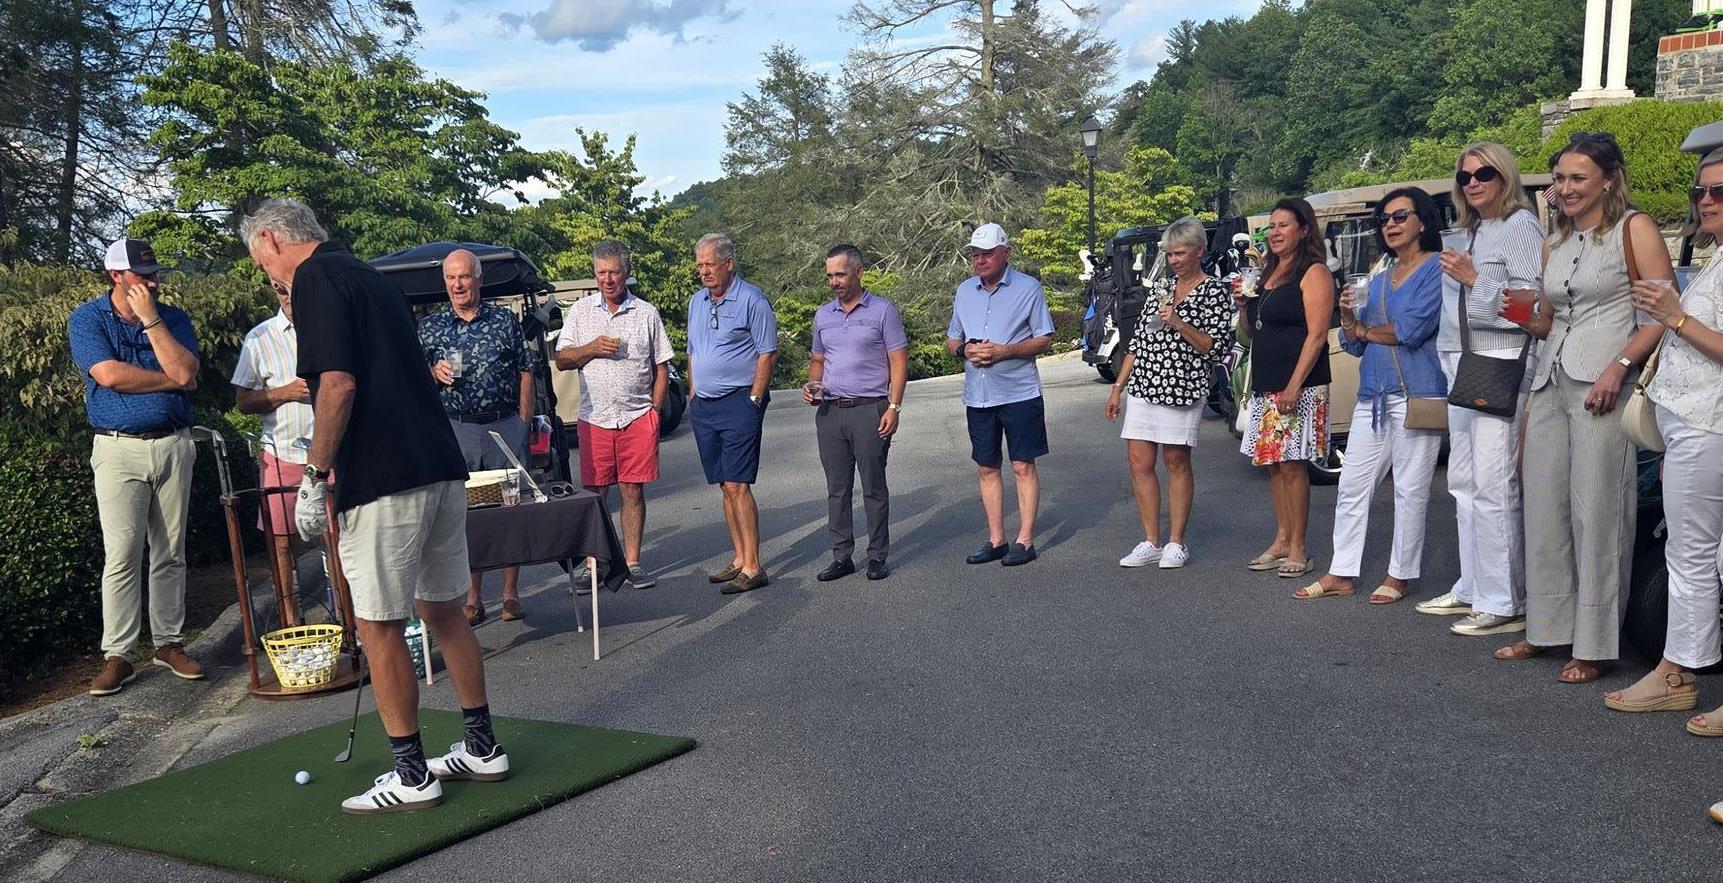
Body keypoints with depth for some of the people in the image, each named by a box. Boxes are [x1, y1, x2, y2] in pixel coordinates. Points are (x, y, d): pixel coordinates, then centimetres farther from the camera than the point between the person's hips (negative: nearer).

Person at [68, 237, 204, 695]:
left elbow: (185, 373, -10)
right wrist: (172, 381, -7)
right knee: (121, 555, -6)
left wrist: (150, 318, -10)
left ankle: (169, 641, 18)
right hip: (119, 449, -3)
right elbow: (109, 375, -16)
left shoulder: (172, 318, 6)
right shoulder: (87, 319, -1)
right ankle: (116, 656, 1)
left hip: (173, 445, 3)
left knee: (171, 554, 8)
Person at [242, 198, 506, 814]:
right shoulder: (369, 276, 21)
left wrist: (314, 477, -13)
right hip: (442, 466, 9)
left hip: (385, 480, -9)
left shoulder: (315, 278, -6)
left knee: (379, 626, 1)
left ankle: (411, 776, 8)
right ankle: (482, 748, 24)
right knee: (442, 611, 16)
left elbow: (338, 383, -19)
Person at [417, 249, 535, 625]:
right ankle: (473, 598, 10)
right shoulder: (429, 326, 8)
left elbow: (525, 372, 7)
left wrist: (523, 423, 0)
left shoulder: (505, 320, 6)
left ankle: (511, 593, 11)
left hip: (506, 427, 0)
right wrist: (435, 373, -11)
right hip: (457, 430, 1)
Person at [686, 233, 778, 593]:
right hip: (704, 406, 7)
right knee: (725, 487, 10)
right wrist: (694, 397, 14)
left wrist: (753, 401, -14)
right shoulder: (696, 301, 15)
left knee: (737, 485, -11)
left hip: (739, 403, -7)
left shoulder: (751, 300, -8)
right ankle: (739, 559, 18)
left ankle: (752, 567, -8)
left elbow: (767, 354, -9)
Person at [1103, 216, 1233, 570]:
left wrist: (1177, 323, -21)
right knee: (1139, 462, 3)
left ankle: (1176, 544, 13)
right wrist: (1118, 386, 12)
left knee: (1176, 462, 3)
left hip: (1181, 387, -6)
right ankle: (1151, 543, 11)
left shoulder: (1214, 291, -3)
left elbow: (1212, 346, -9)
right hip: (1143, 384, 6)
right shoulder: (1162, 286, 14)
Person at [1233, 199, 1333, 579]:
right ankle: (1281, 540, 18)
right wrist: (1244, 303, 4)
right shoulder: (1268, 273, 17)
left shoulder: (1314, 273, -7)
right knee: (1273, 464, 10)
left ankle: (1298, 548, 0)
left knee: (1293, 464, -6)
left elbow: (1316, 335, -15)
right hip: (1265, 386, 8)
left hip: (1298, 387, -8)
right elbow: (1252, 332, 24)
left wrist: (1295, 385, -22)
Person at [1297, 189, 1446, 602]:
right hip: (1372, 396, 7)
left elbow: (1413, 329, -15)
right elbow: (1354, 344, 15)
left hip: (1416, 394, -7)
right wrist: (1348, 318, -6)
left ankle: (1400, 576, 11)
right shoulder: (1378, 279, 18)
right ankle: (1342, 573, 14)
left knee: (1410, 489, 0)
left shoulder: (1437, 268, -4)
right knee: (1351, 486, 7)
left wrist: (1366, 330, 2)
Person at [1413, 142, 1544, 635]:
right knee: (1463, 483, 12)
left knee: (1492, 487, -11)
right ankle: (1472, 588, 21)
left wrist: (1474, 279, -17)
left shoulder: (1521, 227, -6)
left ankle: (1504, 604, -7)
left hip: (1500, 363, -9)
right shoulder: (1468, 232, 19)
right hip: (1462, 364, 9)